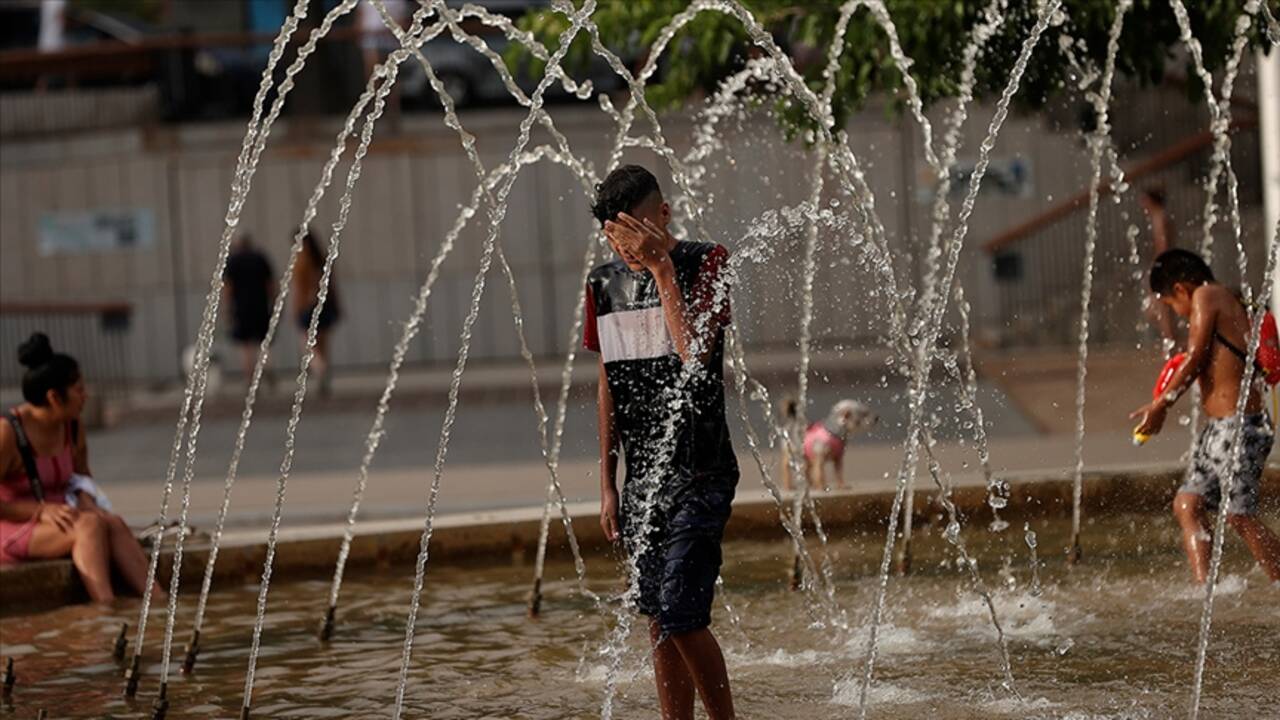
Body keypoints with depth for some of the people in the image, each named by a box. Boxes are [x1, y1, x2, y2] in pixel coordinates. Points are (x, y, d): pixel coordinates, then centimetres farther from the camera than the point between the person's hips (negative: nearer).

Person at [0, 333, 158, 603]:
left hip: (54, 519, 7)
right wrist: (40, 510, -26)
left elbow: (82, 476, 20)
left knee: (114, 523, -24)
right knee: (90, 526, -32)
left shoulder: (72, 428, 5)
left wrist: (86, 502, -3)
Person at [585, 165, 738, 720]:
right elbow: (608, 387, 15)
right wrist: (607, 486, 12)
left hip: (698, 477, -6)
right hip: (641, 480, 6)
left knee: (682, 617, -14)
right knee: (659, 624, 8)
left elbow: (696, 351, -22)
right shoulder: (604, 284, 9)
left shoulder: (705, 263, -6)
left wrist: (661, 265, -21)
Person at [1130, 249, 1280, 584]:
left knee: (1240, 516, -8)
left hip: (1237, 427, -10)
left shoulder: (1206, 296, -7)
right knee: (1187, 505, 8)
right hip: (1219, 427, 10)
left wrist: (1161, 405, -3)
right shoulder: (1231, 302, 17)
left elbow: (1195, 360, -10)